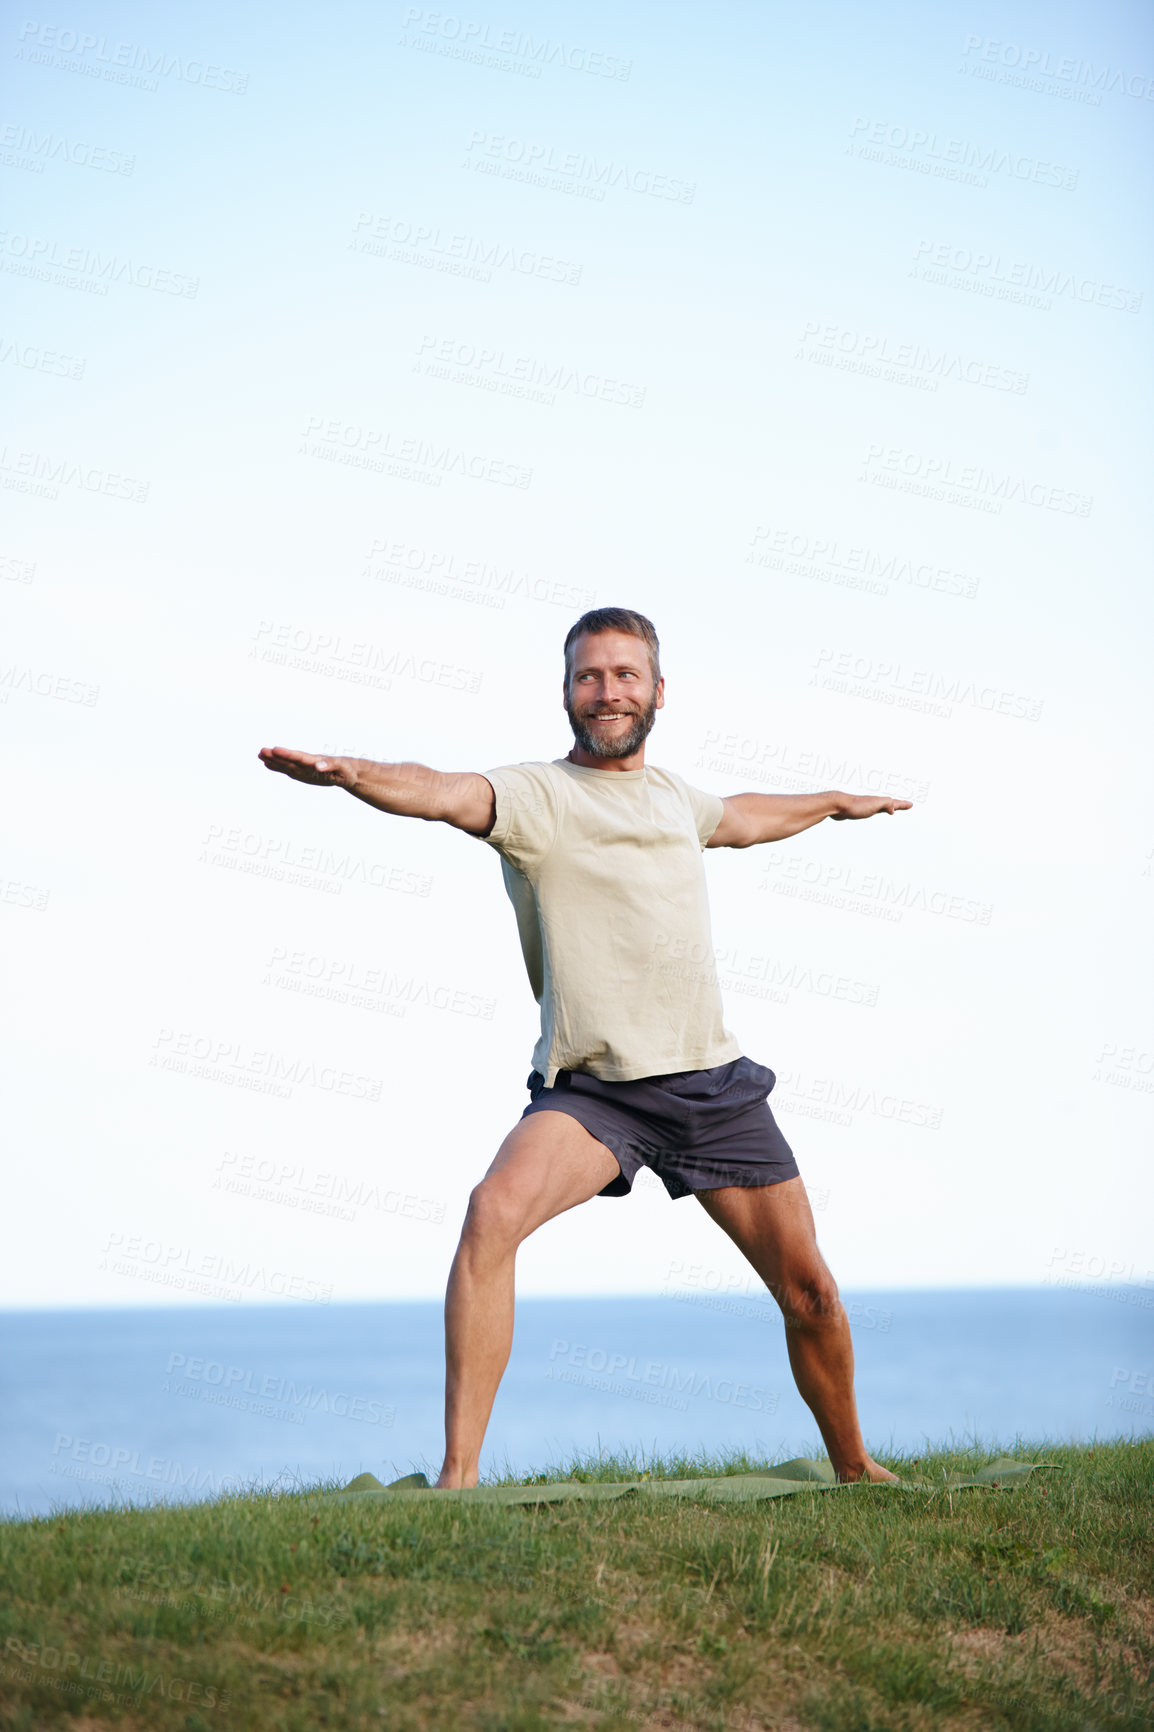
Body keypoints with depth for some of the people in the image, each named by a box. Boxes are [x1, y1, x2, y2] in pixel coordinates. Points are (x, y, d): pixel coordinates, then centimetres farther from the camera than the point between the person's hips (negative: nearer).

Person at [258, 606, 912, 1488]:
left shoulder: (670, 791, 15)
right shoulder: (535, 794, -6)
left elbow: (736, 819, 39)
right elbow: (446, 794, -28)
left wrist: (837, 802, 55)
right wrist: (349, 771, -49)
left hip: (716, 1080, 5)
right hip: (593, 1085, -5)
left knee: (811, 1295, 10)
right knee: (493, 1214, -32)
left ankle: (855, 1467, 36)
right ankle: (458, 1476, -26)